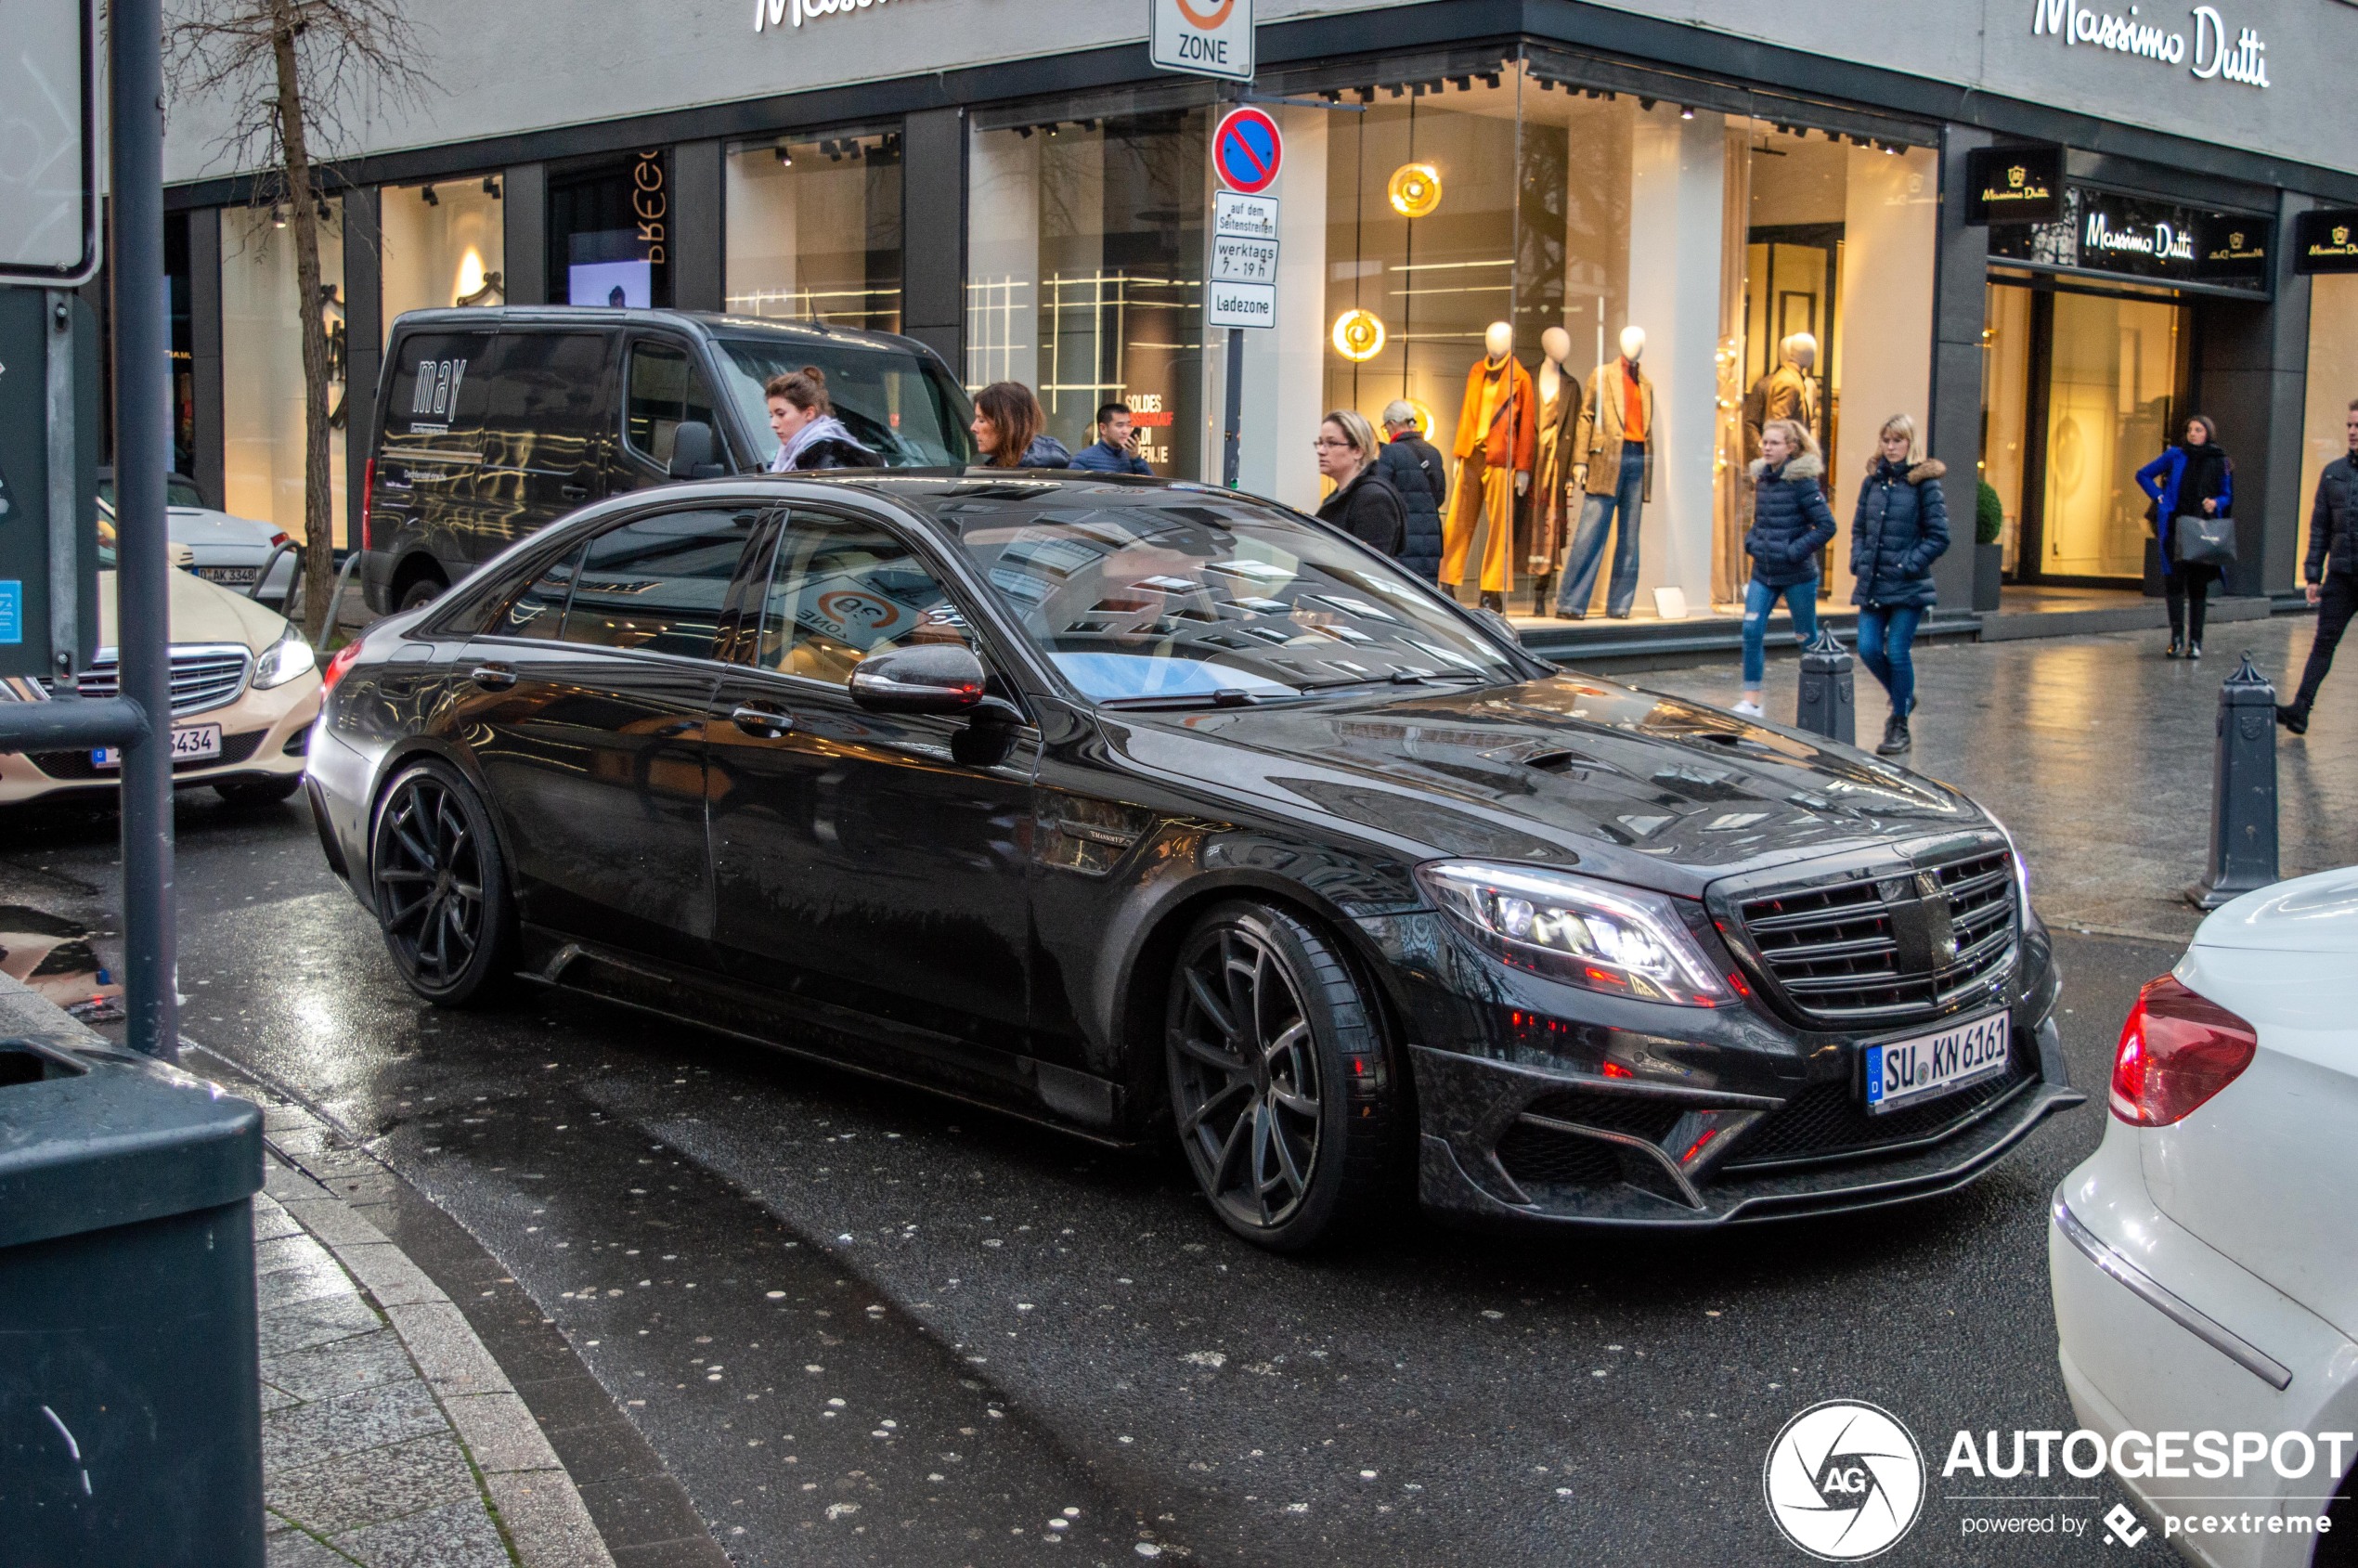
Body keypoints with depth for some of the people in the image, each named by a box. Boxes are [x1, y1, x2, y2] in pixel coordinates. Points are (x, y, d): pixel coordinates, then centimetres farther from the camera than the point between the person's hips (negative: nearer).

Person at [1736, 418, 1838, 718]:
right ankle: (1751, 702, -1)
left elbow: (1826, 526, -15)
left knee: (1807, 638, 9)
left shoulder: (1802, 481, -13)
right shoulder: (1762, 477, 6)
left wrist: (1794, 551, -18)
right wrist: (1751, 542, 4)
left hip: (1797, 574, -6)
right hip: (1763, 571, 6)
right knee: (1752, 631, -6)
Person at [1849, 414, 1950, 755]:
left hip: (1908, 586, -5)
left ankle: (1900, 726, 10)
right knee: (1868, 649, -2)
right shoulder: (1873, 481, 10)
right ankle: (1902, 698, 27)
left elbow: (1939, 537, -5)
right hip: (1872, 583, 5)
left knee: (1897, 652, -4)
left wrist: (1909, 564, -13)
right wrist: (1859, 560, 3)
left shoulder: (1924, 482, -5)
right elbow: (1858, 528, 18)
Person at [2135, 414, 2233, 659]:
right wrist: (2160, 497, 2)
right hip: (2174, 527, 0)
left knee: (2198, 584, 3)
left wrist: (2215, 503, -8)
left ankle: (2195, 641, 8)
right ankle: (2176, 638, -2)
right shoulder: (2175, 456, 5)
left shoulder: (2220, 462, 6)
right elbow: (2143, 475, 13)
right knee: (2174, 580, -6)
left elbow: (2228, 496, 13)